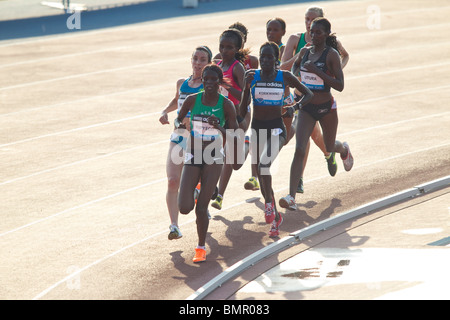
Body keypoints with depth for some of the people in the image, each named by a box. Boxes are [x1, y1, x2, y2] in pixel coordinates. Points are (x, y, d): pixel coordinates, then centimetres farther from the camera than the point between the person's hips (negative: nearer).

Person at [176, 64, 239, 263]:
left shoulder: (226, 105, -9)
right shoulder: (192, 100, -4)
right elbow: (178, 119, 15)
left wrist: (219, 127, -25)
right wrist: (179, 125, -4)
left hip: (214, 159, -2)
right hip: (192, 157, 2)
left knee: (201, 208, -6)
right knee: (185, 208, -9)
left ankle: (201, 247, 15)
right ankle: (195, 190, 28)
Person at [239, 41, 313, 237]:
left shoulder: (285, 77, -3)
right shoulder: (252, 76, -1)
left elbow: (308, 94, 11)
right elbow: (242, 112, -3)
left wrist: (294, 107, -8)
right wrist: (247, 87, -16)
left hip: (276, 129, -3)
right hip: (257, 128, 3)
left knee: (264, 164, -28)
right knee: (261, 175, 8)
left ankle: (269, 203, -11)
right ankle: (275, 217, 24)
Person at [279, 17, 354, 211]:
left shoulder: (331, 55, -13)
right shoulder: (305, 51, 2)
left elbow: (340, 86, -19)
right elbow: (296, 64, 27)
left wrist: (317, 71, -26)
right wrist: (294, 76, 5)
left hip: (326, 108, -3)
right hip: (306, 108, 3)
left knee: (330, 148, 19)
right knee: (299, 150, -13)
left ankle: (344, 150, 60)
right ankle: (291, 197, -20)